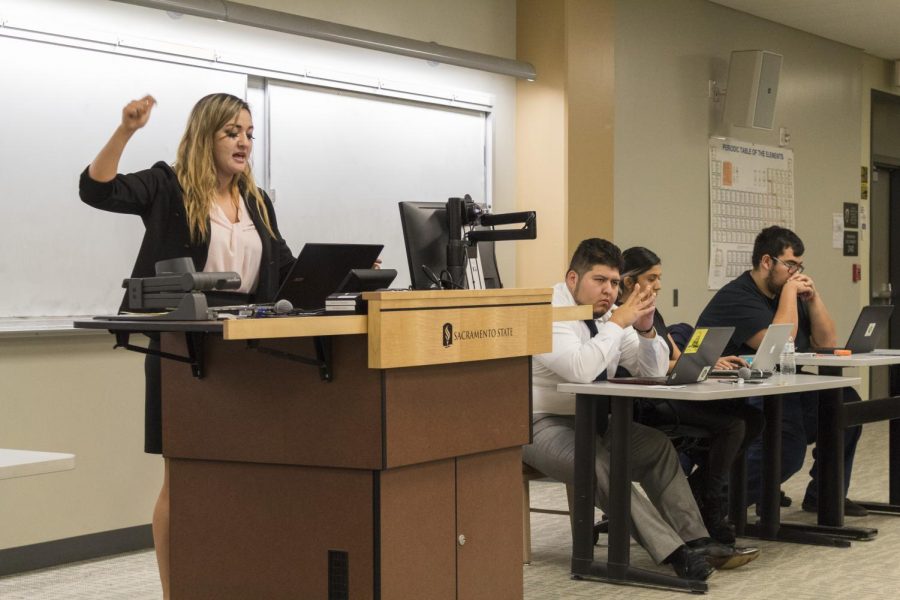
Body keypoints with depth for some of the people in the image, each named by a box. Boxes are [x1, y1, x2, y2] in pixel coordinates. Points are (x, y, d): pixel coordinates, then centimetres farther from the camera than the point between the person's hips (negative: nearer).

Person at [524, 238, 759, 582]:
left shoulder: (609, 314, 6)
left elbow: (654, 371, 6)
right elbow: (580, 371, -35)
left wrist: (645, 329, -12)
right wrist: (618, 322, -26)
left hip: (589, 421, 8)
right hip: (542, 426, -8)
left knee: (658, 446, -9)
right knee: (600, 465, -32)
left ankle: (696, 542, -12)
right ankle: (672, 552, -33)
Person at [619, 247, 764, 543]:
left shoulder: (652, 314, 22)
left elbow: (678, 358, 18)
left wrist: (713, 361, -1)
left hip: (672, 398, 9)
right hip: (646, 408, -9)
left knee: (752, 419, -6)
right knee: (732, 423, -24)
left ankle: (694, 489, 1)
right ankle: (711, 512, -13)